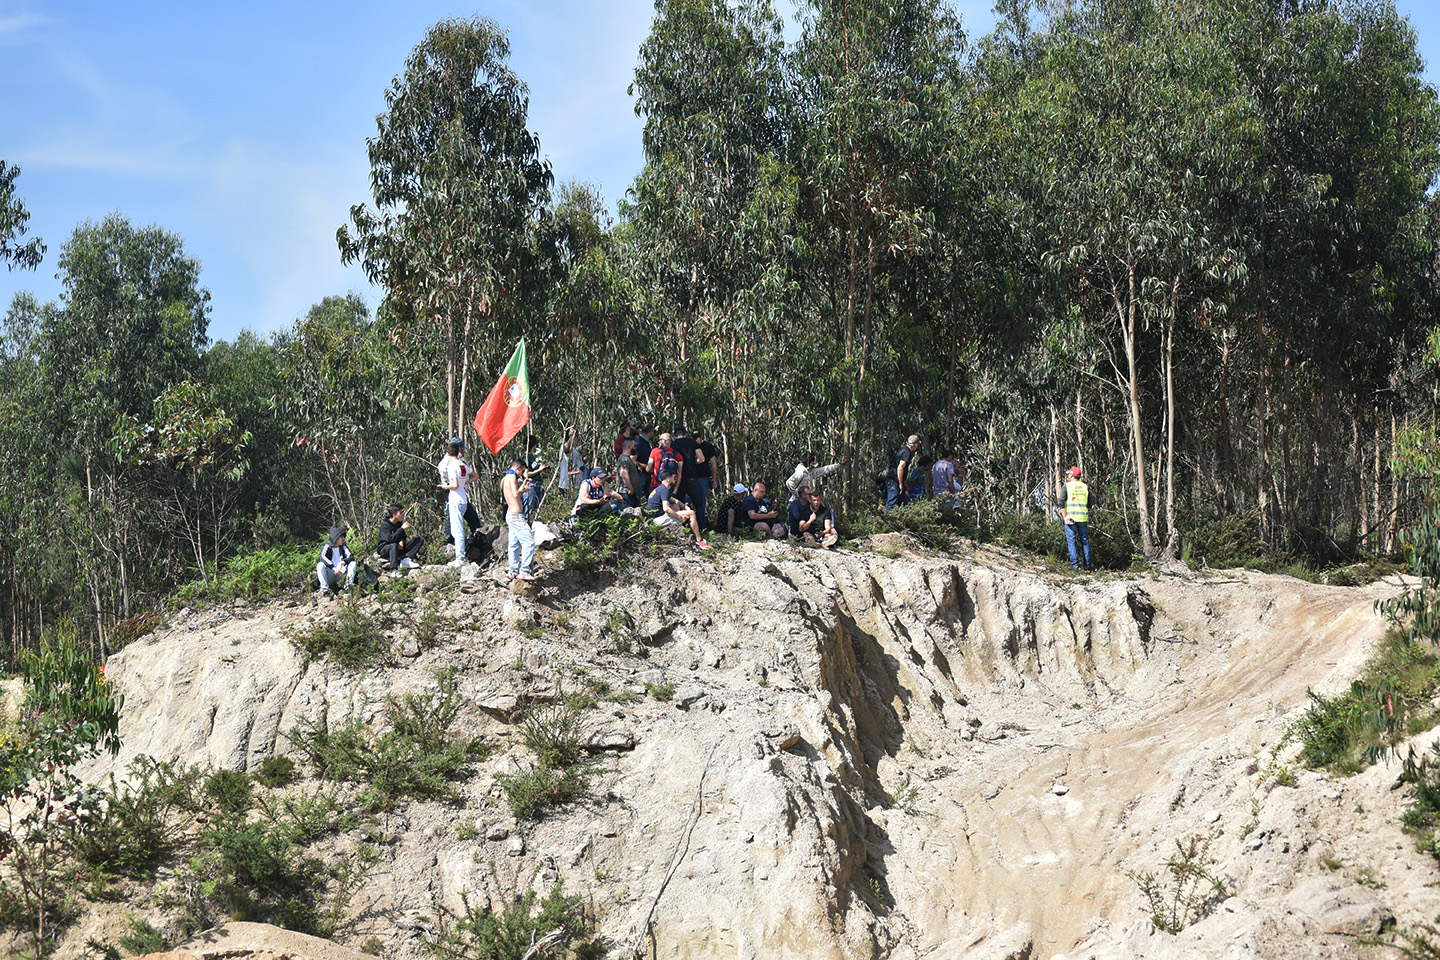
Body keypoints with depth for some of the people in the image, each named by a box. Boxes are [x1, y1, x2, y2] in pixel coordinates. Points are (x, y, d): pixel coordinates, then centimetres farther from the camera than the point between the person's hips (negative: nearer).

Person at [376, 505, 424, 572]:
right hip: (384, 549, -7)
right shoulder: (385, 524, -17)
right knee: (394, 545, -44)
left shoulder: (399, 523, 4)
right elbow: (389, 539, -30)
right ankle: (394, 569, -48)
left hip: (398, 548, 7)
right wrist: (402, 528, -29)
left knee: (420, 540, -4)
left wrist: (402, 542, -11)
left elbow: (403, 536, 14)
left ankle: (406, 560, -22)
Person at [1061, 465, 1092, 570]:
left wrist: (1065, 517, -9)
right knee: (1085, 541, 10)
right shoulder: (1085, 487, 9)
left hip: (1070, 517, -3)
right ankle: (1087, 565, 10)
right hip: (1083, 518, 3)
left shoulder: (1066, 486, -2)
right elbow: (1089, 504, 11)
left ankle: (1075, 564, -8)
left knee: (1071, 540, -1)